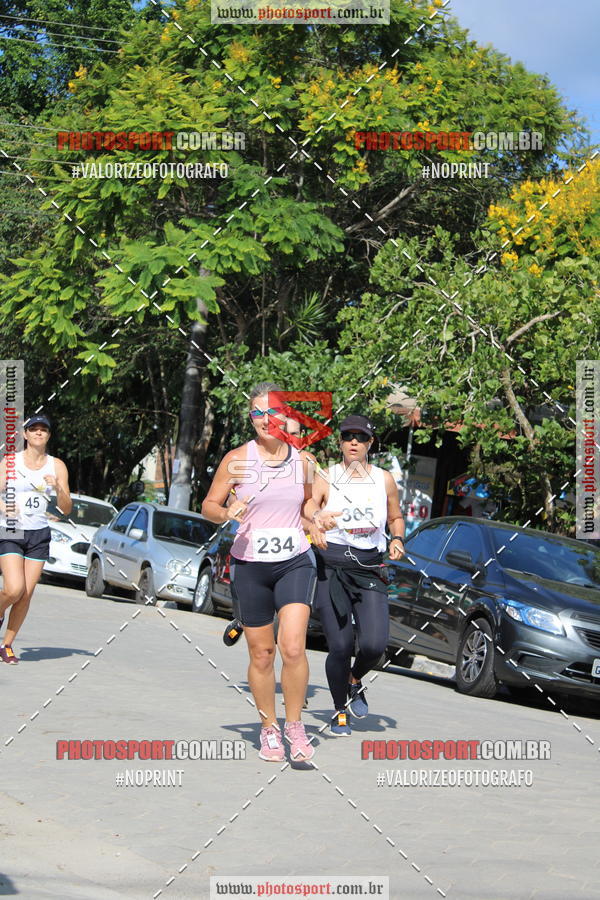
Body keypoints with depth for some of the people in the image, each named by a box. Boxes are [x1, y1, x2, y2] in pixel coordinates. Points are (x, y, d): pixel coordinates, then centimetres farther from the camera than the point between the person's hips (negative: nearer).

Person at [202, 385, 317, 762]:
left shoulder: (302, 461, 6)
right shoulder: (237, 459, -2)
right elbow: (209, 505, 2)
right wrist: (227, 513, -18)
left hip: (295, 563, 0)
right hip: (250, 565, 0)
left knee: (293, 647, -17)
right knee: (261, 655, 5)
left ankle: (295, 725, 1)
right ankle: (269, 728, 24)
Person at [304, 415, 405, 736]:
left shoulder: (384, 479, 12)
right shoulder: (326, 478, 4)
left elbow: (396, 518, 24)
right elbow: (306, 508, -9)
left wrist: (397, 540, 3)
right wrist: (314, 519, -32)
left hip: (369, 567, 2)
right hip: (331, 565, -2)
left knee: (375, 643, -13)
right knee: (340, 646, -6)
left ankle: (356, 681, 22)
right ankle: (339, 712, 17)